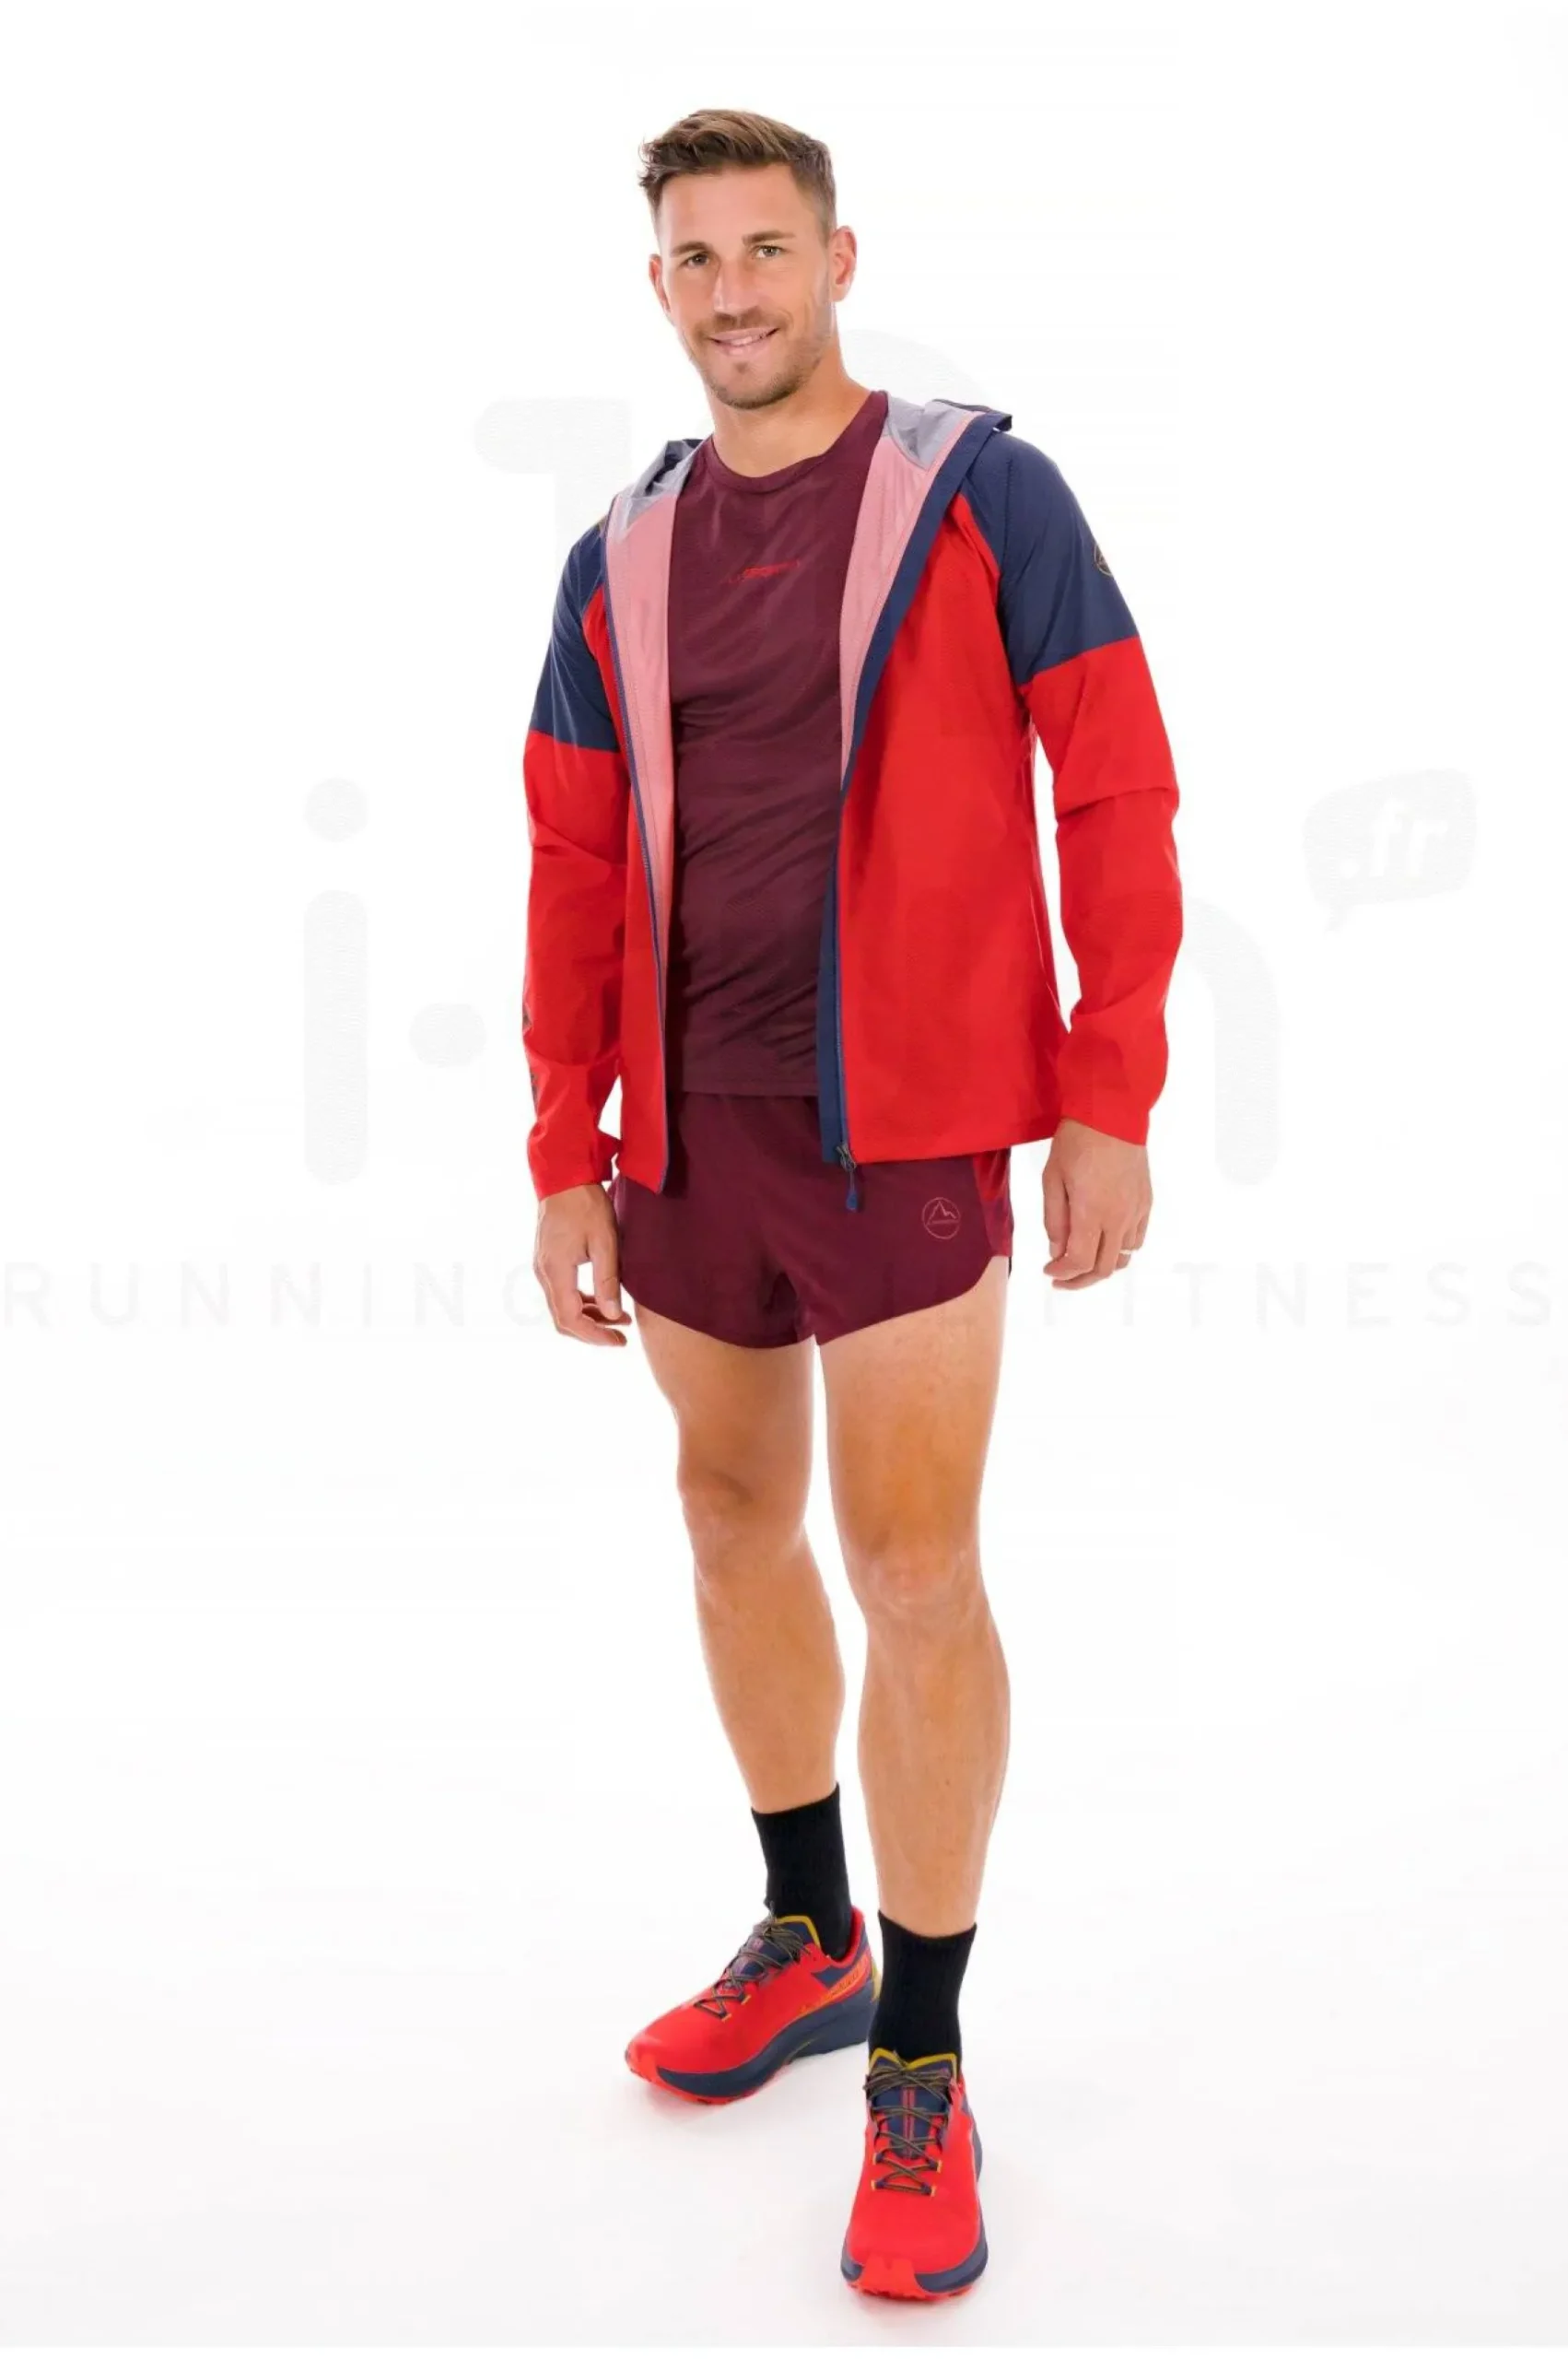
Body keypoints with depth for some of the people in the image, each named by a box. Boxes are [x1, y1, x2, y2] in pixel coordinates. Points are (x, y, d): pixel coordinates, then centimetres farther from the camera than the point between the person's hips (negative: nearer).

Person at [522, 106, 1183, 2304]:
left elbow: (1116, 789, -4)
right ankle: (811, 1941, 35)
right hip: (690, 1129, 5)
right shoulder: (616, 560, 9)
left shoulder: (983, 492, -3)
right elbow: (576, 872, 10)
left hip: (904, 1126, -5)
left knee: (912, 1570, -4)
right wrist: (568, 1160, 6)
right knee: (735, 1521, 14)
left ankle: (921, 2069, 12)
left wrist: (1111, 1100, -9)